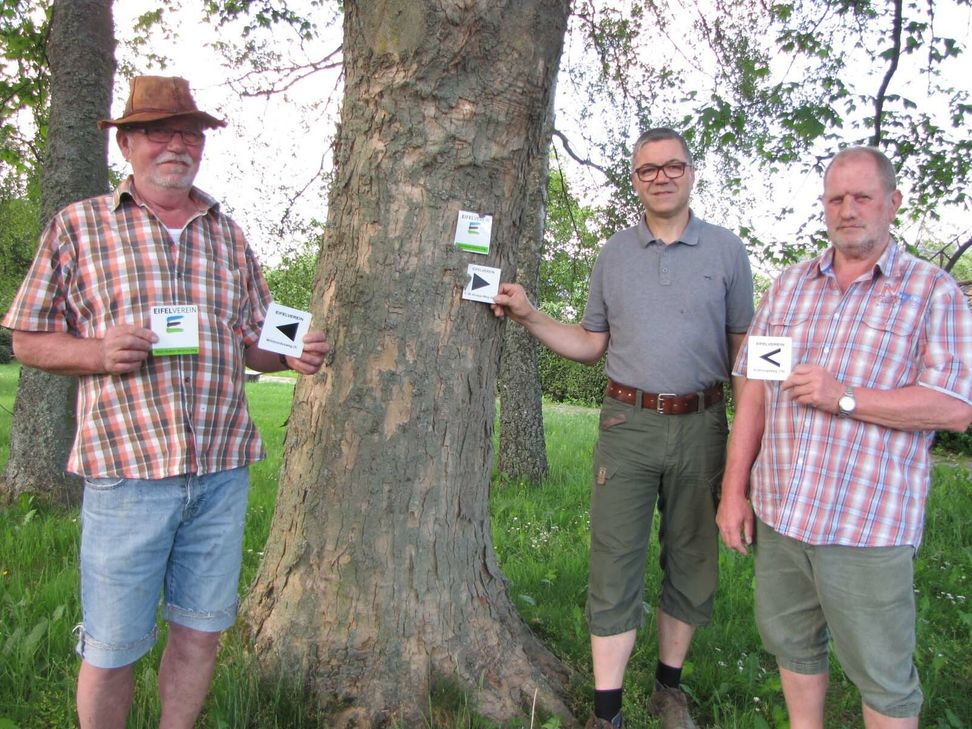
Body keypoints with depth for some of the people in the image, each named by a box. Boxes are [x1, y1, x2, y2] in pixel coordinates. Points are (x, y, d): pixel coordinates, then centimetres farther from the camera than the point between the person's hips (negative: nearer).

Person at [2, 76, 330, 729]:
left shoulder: (229, 235, 14)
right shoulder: (78, 226, 5)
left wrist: (295, 354, -4)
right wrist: (98, 353, -15)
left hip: (223, 467, 4)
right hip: (127, 465, -3)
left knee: (201, 629, 14)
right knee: (112, 646, 7)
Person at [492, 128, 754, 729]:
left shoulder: (726, 250, 4)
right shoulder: (613, 255, 8)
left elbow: (743, 348, 5)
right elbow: (592, 345, 12)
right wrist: (530, 316, -1)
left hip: (700, 426, 0)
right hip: (627, 425, 0)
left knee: (692, 561, 11)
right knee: (615, 565, -1)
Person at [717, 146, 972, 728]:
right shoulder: (789, 286, 9)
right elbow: (753, 393, 8)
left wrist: (845, 398, -21)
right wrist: (734, 489, 4)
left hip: (868, 527, -4)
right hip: (778, 514, 5)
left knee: (884, 677, 10)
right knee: (791, 644, 20)